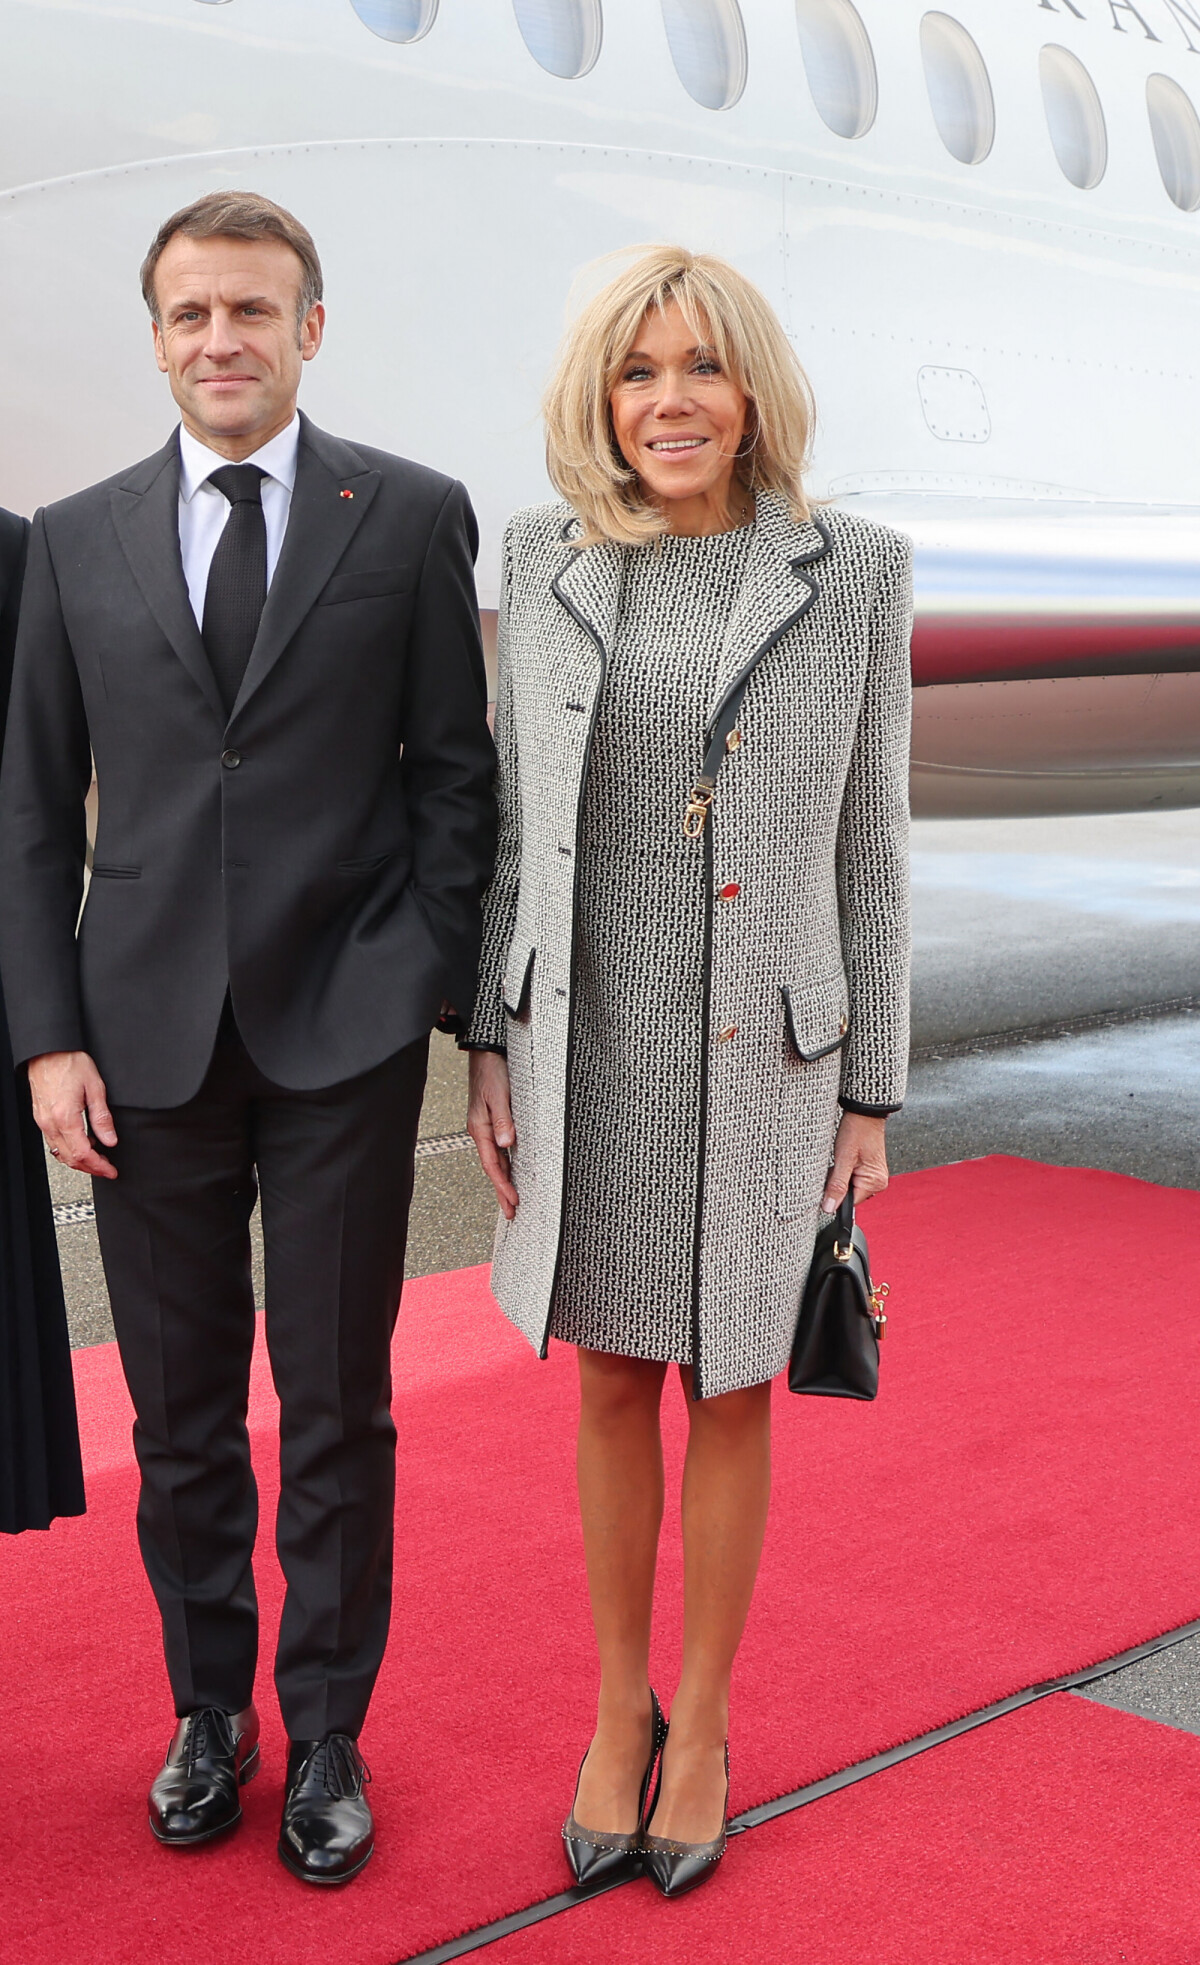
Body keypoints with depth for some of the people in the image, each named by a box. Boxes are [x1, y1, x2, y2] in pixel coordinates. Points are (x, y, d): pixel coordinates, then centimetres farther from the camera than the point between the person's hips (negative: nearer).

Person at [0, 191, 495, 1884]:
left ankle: (325, 1735, 25)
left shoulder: (412, 516, 2)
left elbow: (457, 772, 2)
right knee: (181, 1411, 12)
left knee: (338, 1408, 8)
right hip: (149, 1039, 2)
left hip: (343, 1037, -2)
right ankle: (210, 1711, 31)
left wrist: (429, 987, -6)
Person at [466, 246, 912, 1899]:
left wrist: (872, 1093, -2)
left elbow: (869, 843, -2)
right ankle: (620, 1710, 32)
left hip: (761, 1050, -2)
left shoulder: (851, 571, -6)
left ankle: (702, 1730, 29)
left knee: (729, 1389, 10)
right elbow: (517, 817, 5)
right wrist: (493, 1048, 2)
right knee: (610, 1379, 13)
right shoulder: (546, 562, 0)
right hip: (587, 1043, 2)